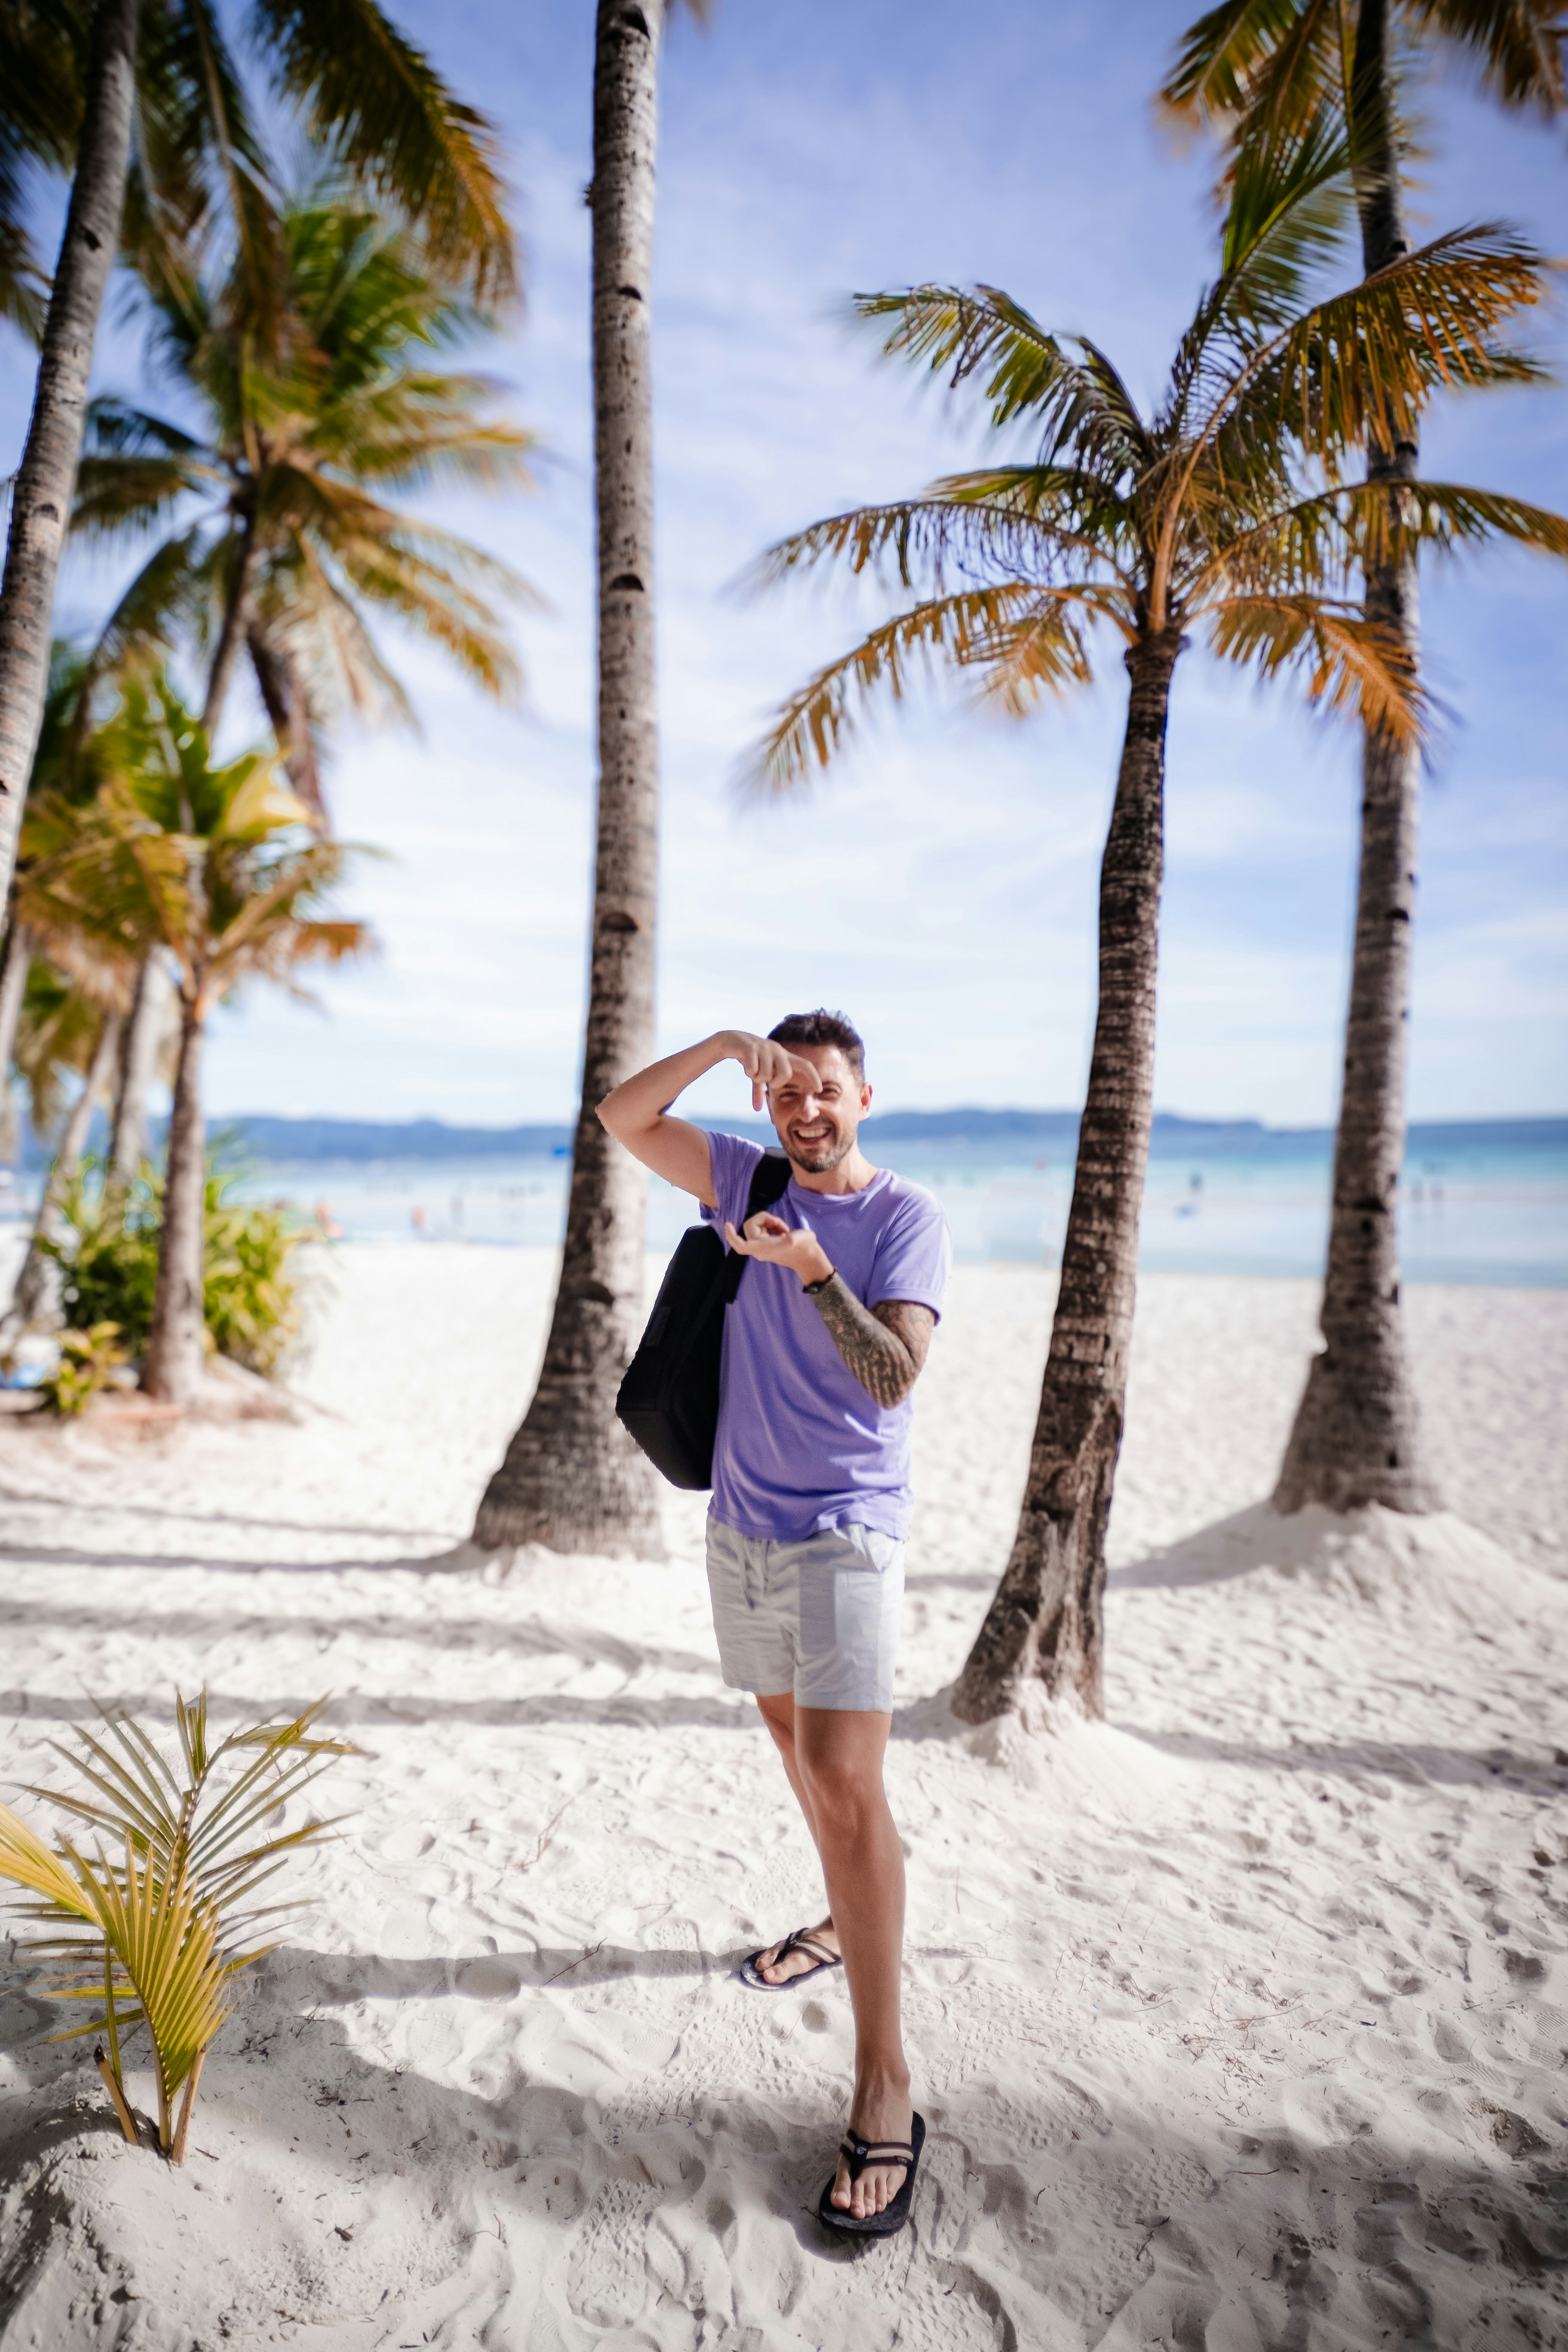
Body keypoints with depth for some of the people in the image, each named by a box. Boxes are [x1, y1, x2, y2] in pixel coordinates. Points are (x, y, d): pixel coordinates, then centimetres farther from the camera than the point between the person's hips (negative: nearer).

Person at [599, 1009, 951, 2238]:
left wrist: (814, 1269, -30)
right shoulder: (747, 1177, 5)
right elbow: (622, 1115, -1)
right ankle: (855, 1919, 46)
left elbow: (895, 1377, -18)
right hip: (741, 1524, 6)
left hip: (845, 1534, -6)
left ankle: (885, 2089, -2)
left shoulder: (907, 1214, -9)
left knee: (845, 1779, -12)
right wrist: (723, 1044, -12)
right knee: (794, 1739, 21)